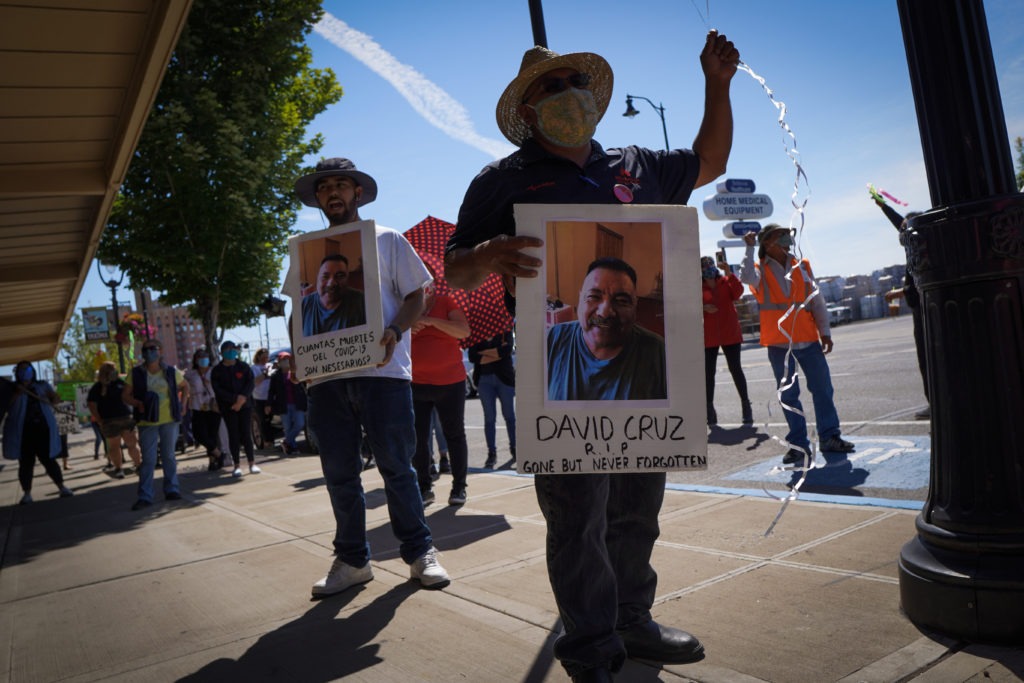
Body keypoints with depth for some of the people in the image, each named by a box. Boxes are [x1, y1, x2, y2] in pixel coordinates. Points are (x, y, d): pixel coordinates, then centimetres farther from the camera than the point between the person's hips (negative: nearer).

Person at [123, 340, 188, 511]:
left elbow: (185, 386, 18)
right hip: (147, 421, -1)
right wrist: (138, 404, -18)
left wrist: (182, 404, 6)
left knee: (169, 456, 12)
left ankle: (171, 490, 23)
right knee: (148, 459, -3)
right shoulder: (136, 373, -2)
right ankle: (145, 496, 1)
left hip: (169, 420, 1)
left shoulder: (171, 372, 2)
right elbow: (125, 395, 1)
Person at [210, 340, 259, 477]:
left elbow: (250, 384, 0)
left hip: (245, 405, 0)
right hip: (228, 407, 0)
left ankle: (252, 463, 6)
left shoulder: (244, 367, 6)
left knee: (246, 434, -1)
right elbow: (218, 390, -5)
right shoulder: (217, 371, 3)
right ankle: (237, 465, 6)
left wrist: (242, 398, -15)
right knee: (233, 435, 0)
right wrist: (236, 398, -15)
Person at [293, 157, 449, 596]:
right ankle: (352, 560, 19)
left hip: (381, 369, -3)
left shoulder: (387, 240, 9)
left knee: (396, 466, -1)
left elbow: (415, 297, 3)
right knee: (339, 473, 7)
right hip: (326, 375, 4)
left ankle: (418, 551, 13)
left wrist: (394, 332, -16)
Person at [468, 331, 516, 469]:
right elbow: (473, 357, -6)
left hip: (504, 378, -1)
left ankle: (514, 449, 15)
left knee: (509, 416, 5)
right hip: (484, 379, 1)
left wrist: (484, 353, -7)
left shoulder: (505, 332, 4)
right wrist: (497, 354, -10)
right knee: (489, 418, 1)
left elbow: (507, 350, -14)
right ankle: (491, 453, 3)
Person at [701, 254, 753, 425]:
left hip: (730, 333, 0)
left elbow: (737, 292, -14)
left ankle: (746, 405, 13)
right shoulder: (698, 286, 2)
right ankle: (709, 408, 9)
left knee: (735, 368, 4)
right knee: (708, 372, 2)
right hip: (709, 336, 0)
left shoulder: (726, 281, 4)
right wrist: (703, 307, -20)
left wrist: (730, 274, -20)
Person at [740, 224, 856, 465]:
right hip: (779, 342, -3)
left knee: (823, 389, 7)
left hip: (808, 339, 3)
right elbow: (747, 277, -26)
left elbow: (816, 301, 10)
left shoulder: (802, 266, 9)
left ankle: (829, 436, 20)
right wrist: (750, 249, -20)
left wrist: (825, 331, 6)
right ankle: (799, 444, 12)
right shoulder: (761, 270, 0)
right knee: (788, 395, 4)